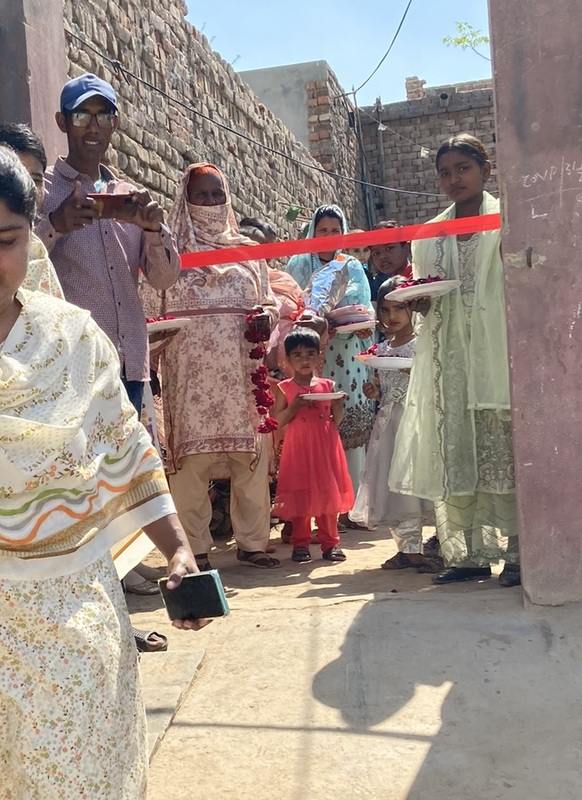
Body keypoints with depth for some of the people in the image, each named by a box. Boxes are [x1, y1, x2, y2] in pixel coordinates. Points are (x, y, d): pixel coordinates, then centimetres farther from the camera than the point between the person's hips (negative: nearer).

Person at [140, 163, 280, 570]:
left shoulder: (247, 250, 17)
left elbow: (270, 300, 19)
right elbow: (149, 307, 5)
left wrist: (267, 314, -3)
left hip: (242, 371, 3)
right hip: (190, 372, -2)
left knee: (251, 453, 0)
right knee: (192, 453, -4)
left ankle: (252, 541, 11)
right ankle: (194, 547, 5)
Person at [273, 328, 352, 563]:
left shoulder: (328, 385, 6)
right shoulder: (285, 389, 2)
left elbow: (337, 417, 10)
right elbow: (278, 421, -2)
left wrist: (338, 406, -10)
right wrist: (295, 406, -15)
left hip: (325, 446, 2)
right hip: (298, 447, -1)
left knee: (328, 493, 4)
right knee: (300, 495, 2)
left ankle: (330, 543, 14)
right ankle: (300, 544, 12)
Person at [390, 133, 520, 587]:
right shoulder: (431, 236, 18)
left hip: (498, 352, -4)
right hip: (448, 360, 4)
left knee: (505, 452, -5)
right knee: (455, 457, 3)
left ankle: (518, 552, 2)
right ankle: (472, 554, 10)